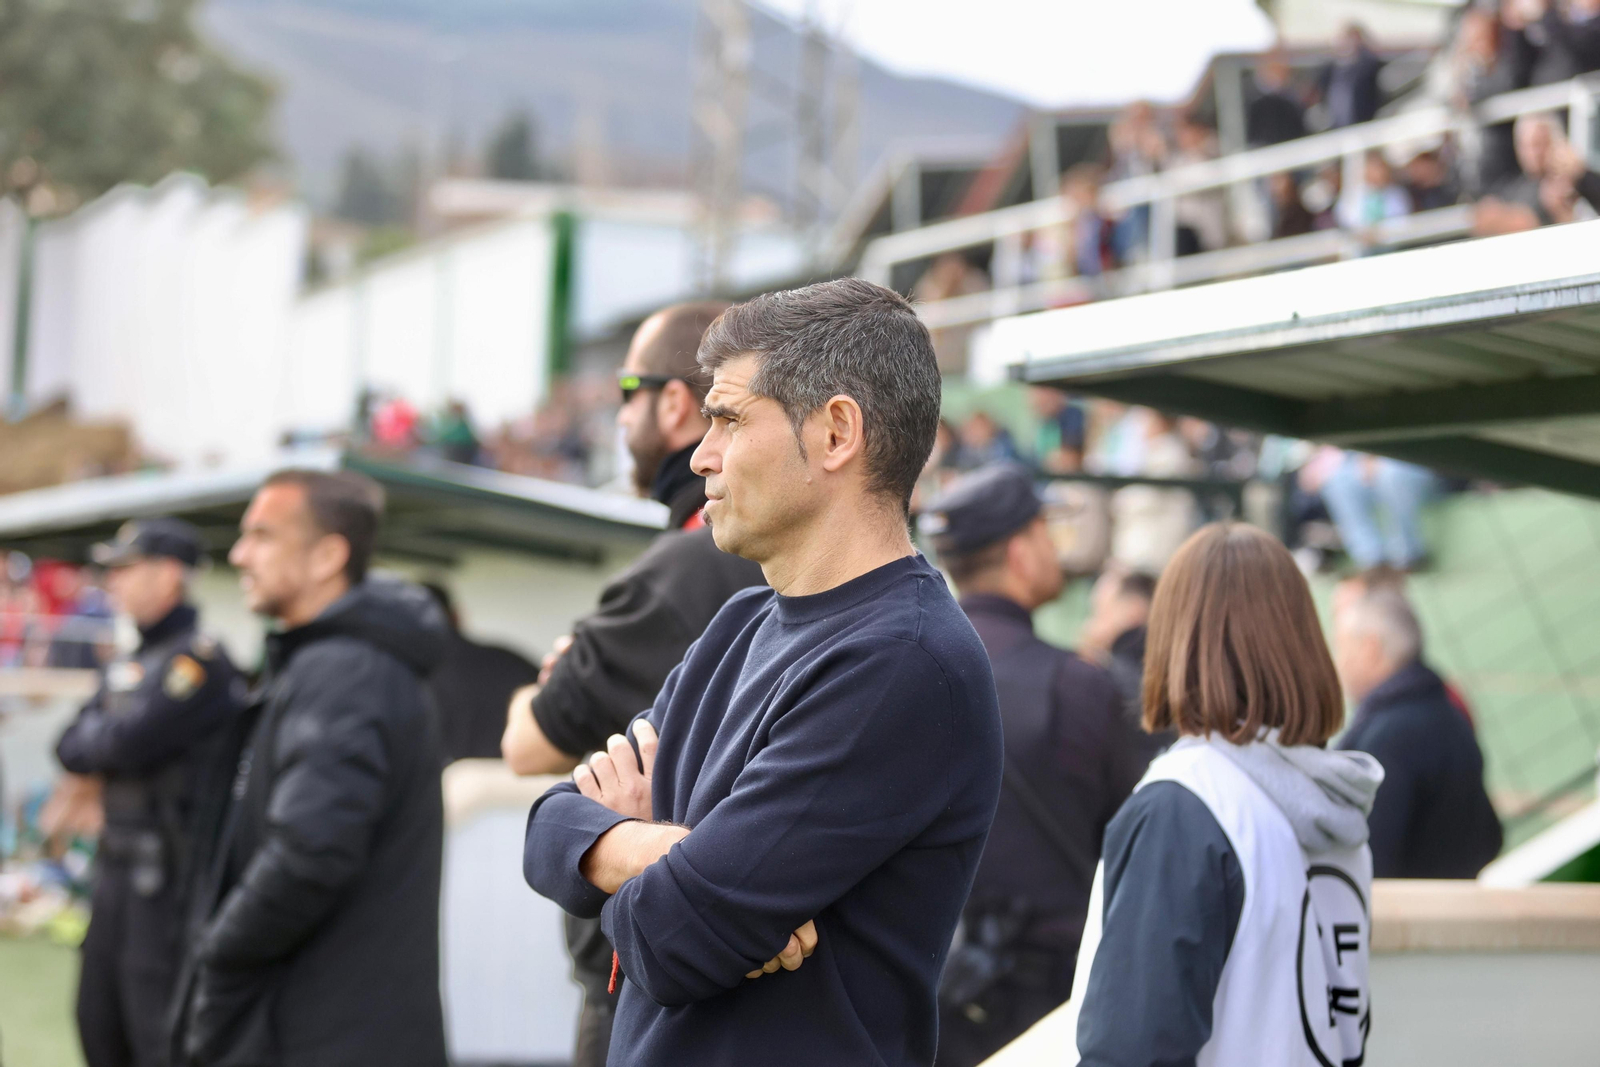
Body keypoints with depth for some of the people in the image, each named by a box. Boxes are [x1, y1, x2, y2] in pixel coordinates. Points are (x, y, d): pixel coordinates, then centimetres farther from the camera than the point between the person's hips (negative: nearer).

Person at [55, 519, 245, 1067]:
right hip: (117, 867, 9)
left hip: (169, 873, -9)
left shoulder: (199, 659, -13)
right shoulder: (129, 665, 16)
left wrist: (91, 740, -1)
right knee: (99, 1022, 15)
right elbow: (70, 748, 11)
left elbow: (130, 743, -22)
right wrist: (111, 738, -10)